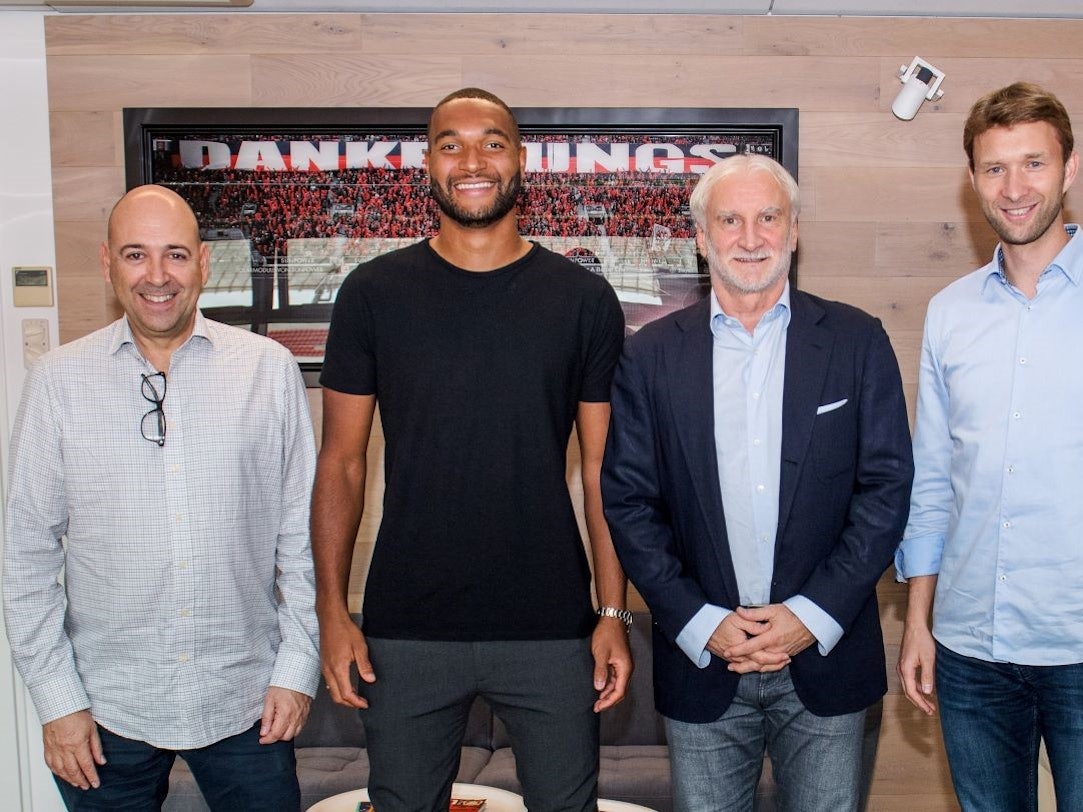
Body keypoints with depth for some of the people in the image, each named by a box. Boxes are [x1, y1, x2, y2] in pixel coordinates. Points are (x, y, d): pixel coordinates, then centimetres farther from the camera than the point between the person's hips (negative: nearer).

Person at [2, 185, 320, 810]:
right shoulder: (58, 381, -2)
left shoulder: (270, 369, -3)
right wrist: (56, 696, -1)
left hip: (245, 698, 0)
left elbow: (302, 532, 1)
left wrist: (298, 665, -1)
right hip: (107, 706, 0)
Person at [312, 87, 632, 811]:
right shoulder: (374, 293, -1)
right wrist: (332, 610, -4)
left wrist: (615, 613, -3)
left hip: (551, 629, 0)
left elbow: (602, 470, 2)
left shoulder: (583, 299, 0)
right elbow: (342, 461, 1)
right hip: (406, 630, 0)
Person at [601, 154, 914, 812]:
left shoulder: (857, 342, 1)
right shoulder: (652, 354, 2)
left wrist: (815, 615, -10)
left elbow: (887, 486, -2)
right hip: (701, 661, 0)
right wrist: (699, 622, -9)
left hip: (827, 655, 0)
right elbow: (627, 500, 0)